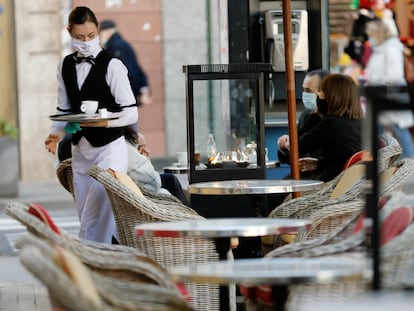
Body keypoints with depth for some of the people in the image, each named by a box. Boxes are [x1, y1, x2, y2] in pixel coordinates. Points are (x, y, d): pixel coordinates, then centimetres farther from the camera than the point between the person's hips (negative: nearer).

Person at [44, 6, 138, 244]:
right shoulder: (66, 66, 8)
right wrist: (56, 134, -7)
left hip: (109, 149, -6)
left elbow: (131, 114, -9)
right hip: (80, 151, 6)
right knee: (87, 221, 8)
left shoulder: (112, 66, -9)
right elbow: (64, 109, 13)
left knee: (95, 222, -13)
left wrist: (104, 121, -25)